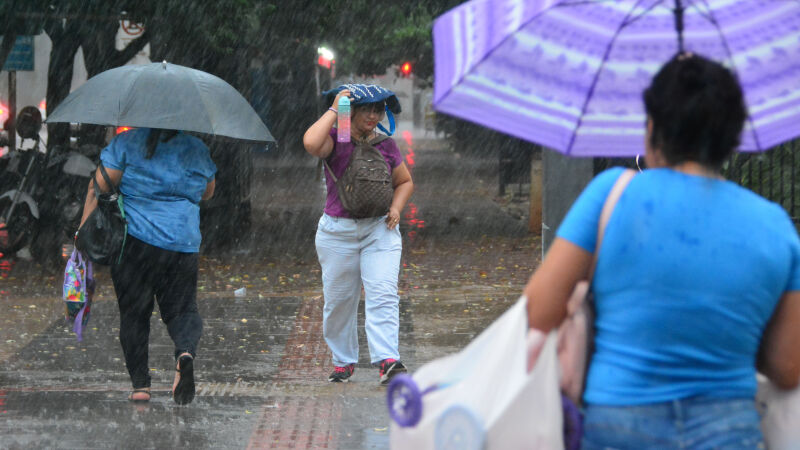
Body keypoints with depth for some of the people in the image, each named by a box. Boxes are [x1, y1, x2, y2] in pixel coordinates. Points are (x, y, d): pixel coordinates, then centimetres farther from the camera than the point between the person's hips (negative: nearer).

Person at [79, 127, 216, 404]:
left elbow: (99, 187, -5)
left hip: (134, 240, -2)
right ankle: (186, 350, -22)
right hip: (183, 244, 2)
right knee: (182, 308, 10)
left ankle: (140, 384, 6)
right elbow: (207, 193, 23)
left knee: (133, 312, 9)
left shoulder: (127, 142, -2)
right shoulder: (198, 150, 7)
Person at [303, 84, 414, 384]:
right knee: (339, 300, 5)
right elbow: (311, 143, -28)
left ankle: (387, 362, -22)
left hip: (379, 229, 2)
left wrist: (396, 208, 2)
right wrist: (334, 110, -18)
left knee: (383, 295, -13)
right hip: (338, 230, -2)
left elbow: (405, 181, 22)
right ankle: (343, 361, 22)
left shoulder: (385, 144, 8)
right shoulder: (336, 139, -4)